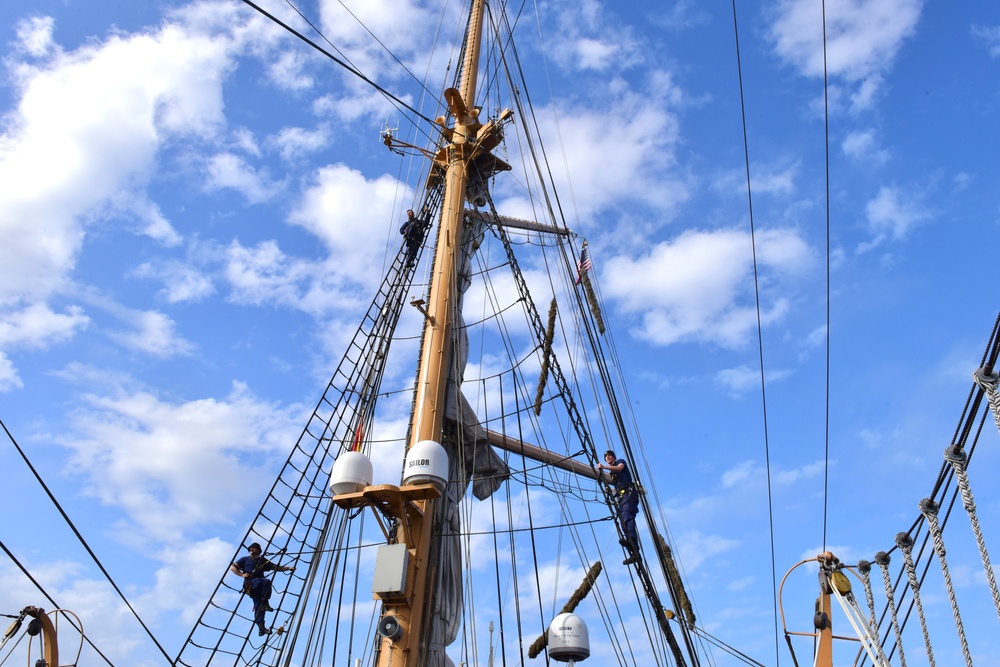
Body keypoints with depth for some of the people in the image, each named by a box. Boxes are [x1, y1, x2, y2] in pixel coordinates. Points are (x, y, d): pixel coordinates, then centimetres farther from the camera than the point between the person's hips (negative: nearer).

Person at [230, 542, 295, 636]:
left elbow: (276, 567, 21)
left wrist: (288, 568, 7)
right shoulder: (245, 559, 21)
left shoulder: (263, 561, 26)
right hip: (250, 584, -4)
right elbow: (232, 567, 14)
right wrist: (242, 574, -1)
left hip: (260, 586, 4)